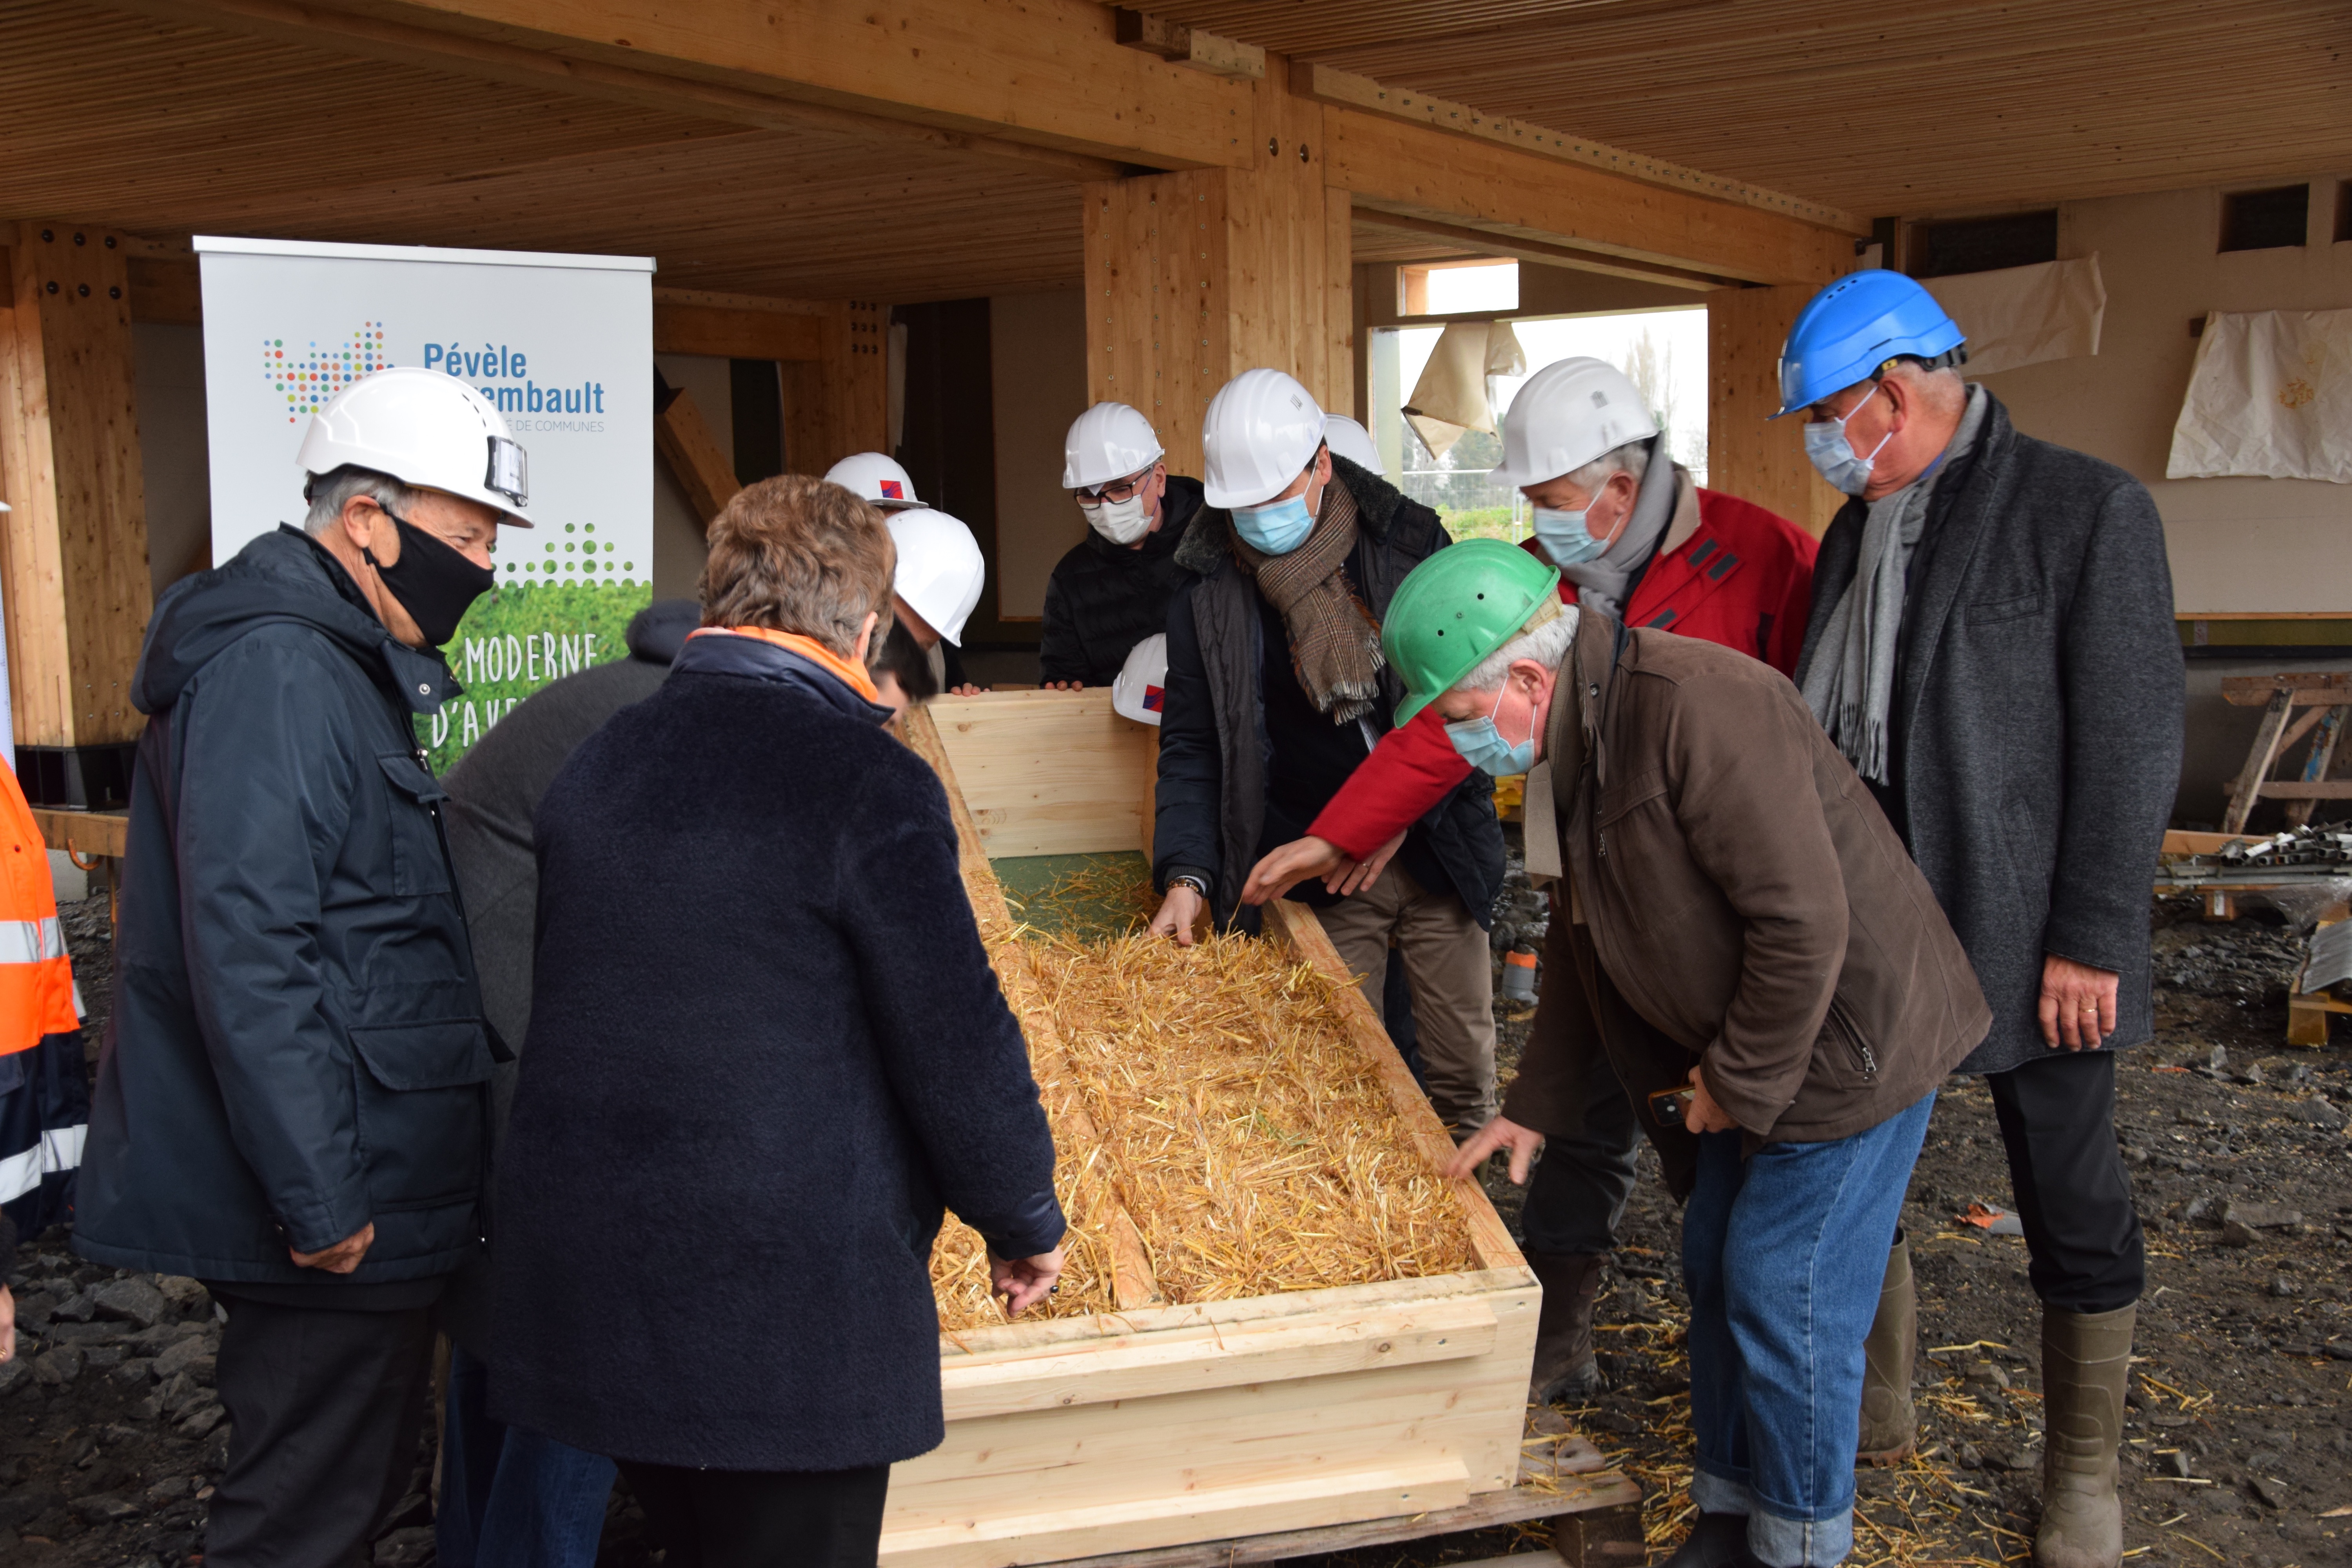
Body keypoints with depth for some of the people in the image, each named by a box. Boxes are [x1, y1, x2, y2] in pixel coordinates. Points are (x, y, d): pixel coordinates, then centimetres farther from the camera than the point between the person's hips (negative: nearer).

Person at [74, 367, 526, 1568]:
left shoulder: (335, 663, 16)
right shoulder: (275, 671, -18)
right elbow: (245, 950, -25)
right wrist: (318, 1197, -23)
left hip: (352, 1195, 10)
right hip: (337, 1210, -10)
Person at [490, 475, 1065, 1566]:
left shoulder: (598, 760, 5)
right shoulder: (870, 787, -16)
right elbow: (958, 1051, -15)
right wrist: (1025, 1222, 1)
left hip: (585, 1281, 7)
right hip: (792, 1304, -6)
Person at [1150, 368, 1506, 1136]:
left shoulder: (1410, 541, -2)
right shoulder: (1207, 590, -2)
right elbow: (1191, 746, 1)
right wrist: (1186, 873, -12)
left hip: (1437, 852, 1)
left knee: (1466, 1072, 9)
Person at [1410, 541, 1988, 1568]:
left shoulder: (1700, 708, -28)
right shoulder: (1573, 746, 5)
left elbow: (1805, 922, -29)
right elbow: (1584, 945, 15)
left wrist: (1739, 1080, -18)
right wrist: (1536, 1106, 12)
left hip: (1847, 1042, -9)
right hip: (1744, 1058, 9)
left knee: (1784, 1300, -2)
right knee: (1715, 1276, 15)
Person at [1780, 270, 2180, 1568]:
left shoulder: (2085, 509, -10)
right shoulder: (1858, 531, 11)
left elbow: (2131, 740, -13)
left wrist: (2092, 937, -16)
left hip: (2025, 928, -6)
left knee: (2071, 1203, 6)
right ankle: (1874, 1390, 35)